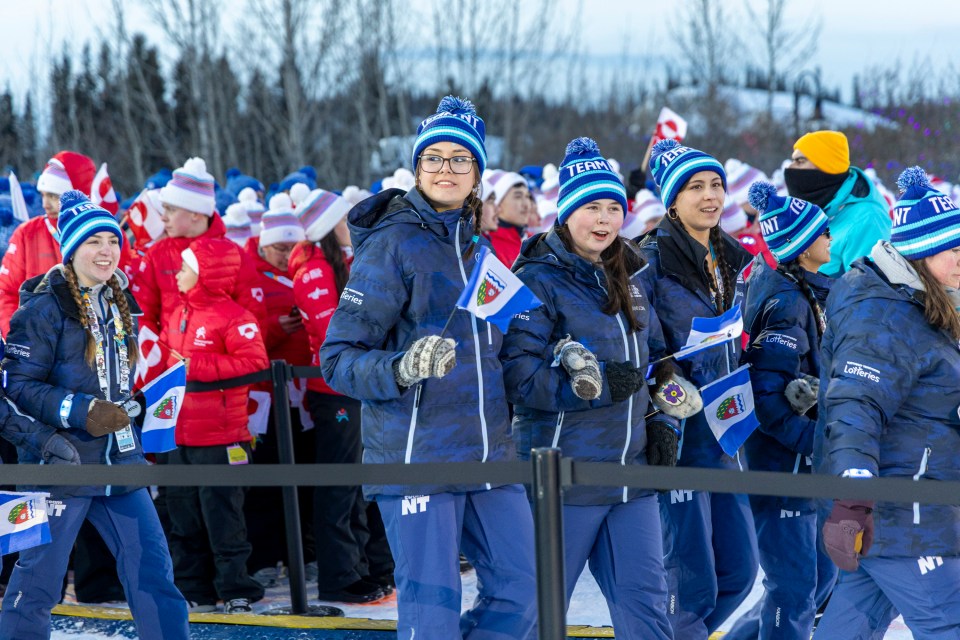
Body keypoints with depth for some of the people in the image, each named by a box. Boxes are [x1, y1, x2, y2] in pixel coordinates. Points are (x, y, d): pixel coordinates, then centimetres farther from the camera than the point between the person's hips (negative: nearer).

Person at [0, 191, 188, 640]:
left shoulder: (120, 304, 12)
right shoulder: (45, 308, -9)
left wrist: (124, 410, 13)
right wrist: (80, 411, -22)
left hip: (118, 458, 6)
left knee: (153, 568, 2)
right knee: (38, 581, 0)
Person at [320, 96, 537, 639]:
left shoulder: (477, 246, 15)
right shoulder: (391, 244, -7)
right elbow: (339, 358, -11)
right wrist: (401, 370, -29)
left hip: (489, 454, 7)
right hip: (417, 455, -7)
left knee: (522, 591, 6)